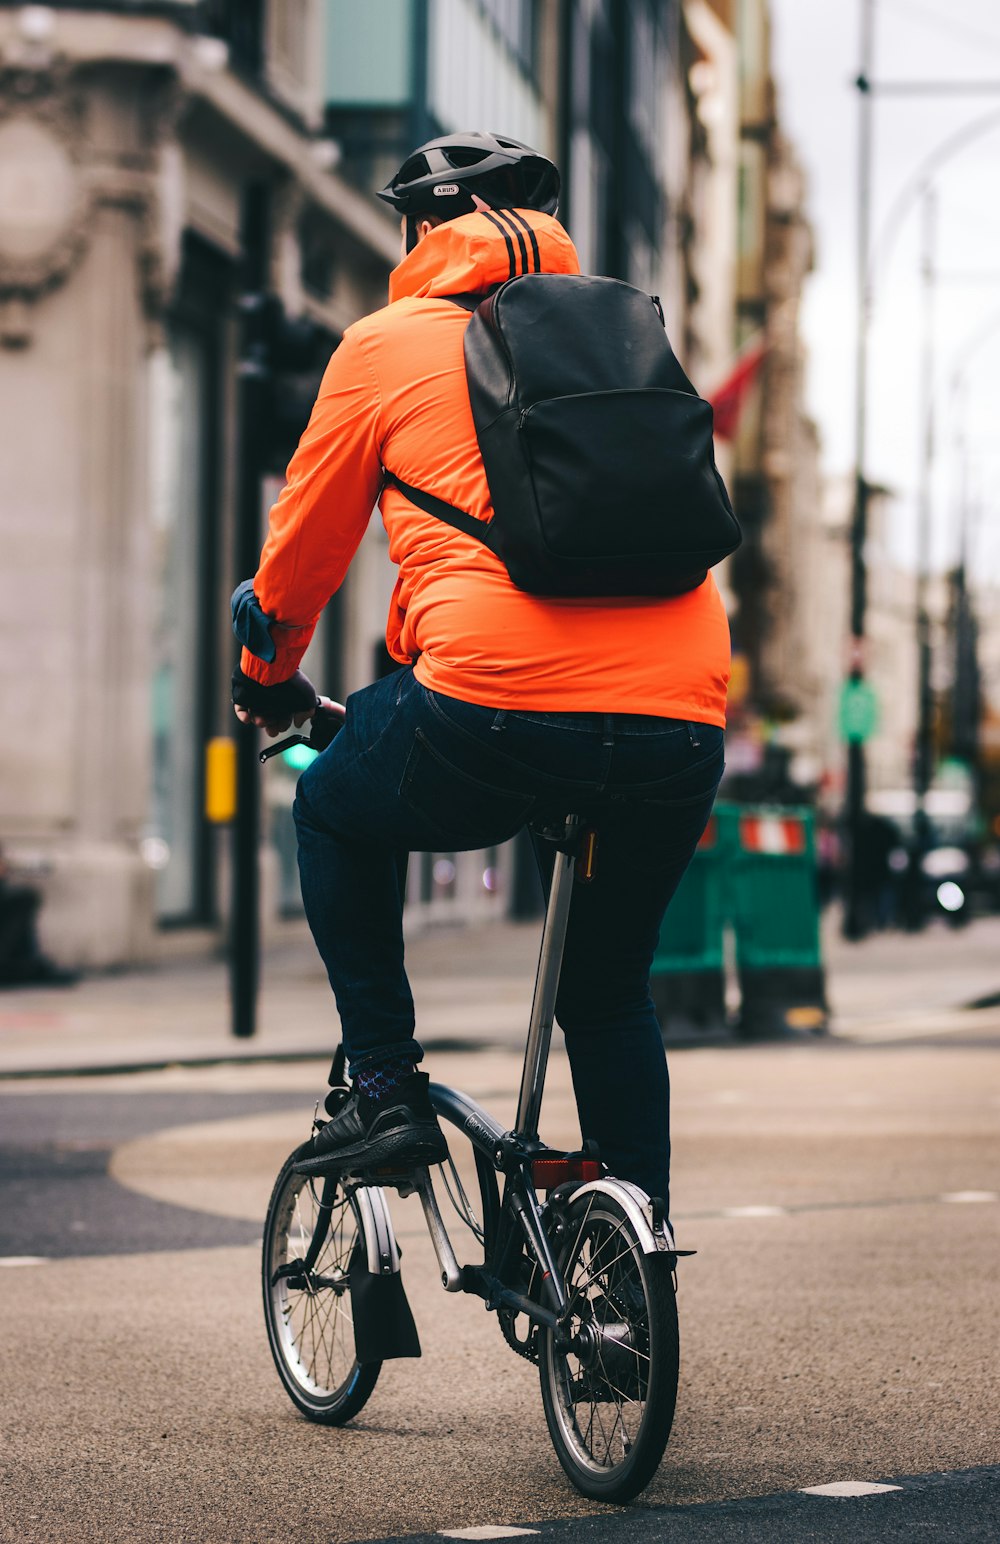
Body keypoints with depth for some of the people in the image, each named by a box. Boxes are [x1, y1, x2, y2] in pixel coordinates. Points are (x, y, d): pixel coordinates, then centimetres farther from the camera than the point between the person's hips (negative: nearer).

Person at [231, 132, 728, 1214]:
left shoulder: (387, 344, 13)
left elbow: (306, 538, 21)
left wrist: (268, 675, 40)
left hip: (501, 704, -4)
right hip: (684, 721, 4)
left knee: (337, 812, 28)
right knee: (609, 990, 24)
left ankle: (385, 1087, 18)